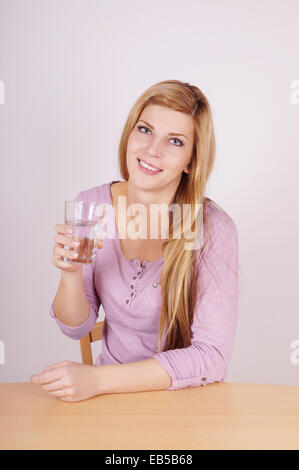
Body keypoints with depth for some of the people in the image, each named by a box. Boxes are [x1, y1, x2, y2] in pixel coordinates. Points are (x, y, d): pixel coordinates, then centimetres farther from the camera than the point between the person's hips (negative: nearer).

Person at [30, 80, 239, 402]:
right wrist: (71, 273, -20)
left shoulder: (213, 230, -18)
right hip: (111, 395, 2)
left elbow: (212, 357, -19)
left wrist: (97, 380, -23)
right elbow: (77, 327, 0)